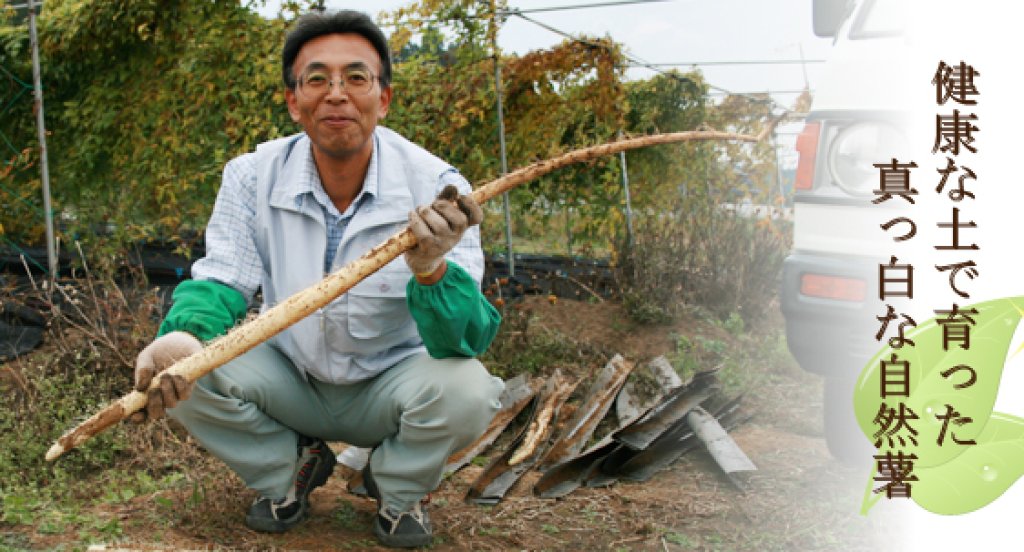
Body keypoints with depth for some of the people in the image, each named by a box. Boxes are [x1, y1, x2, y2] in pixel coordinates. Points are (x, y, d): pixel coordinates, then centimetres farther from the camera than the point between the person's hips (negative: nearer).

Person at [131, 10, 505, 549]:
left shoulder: (436, 188, -21)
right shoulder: (252, 176, -12)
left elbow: (467, 340, -26)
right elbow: (220, 281, -12)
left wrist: (431, 272, -50)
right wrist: (184, 333, -37)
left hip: (389, 387, -2)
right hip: (290, 380, 2)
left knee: (464, 388, -31)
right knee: (191, 370, -23)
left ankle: (396, 488, 6)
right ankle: (292, 469, 10)